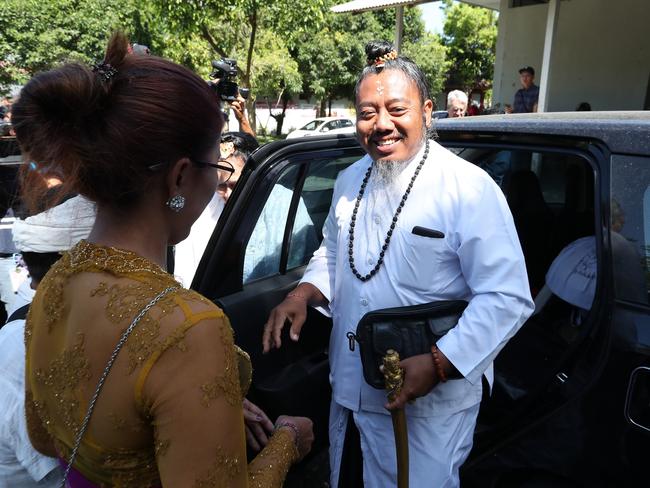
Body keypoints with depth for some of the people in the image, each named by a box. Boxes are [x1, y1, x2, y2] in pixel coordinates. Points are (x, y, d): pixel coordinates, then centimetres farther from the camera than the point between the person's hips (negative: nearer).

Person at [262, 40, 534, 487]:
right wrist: (301, 295, -4)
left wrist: (438, 365, -27)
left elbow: (507, 299, -20)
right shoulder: (350, 181, 3)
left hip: (430, 404, -6)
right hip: (349, 390, 7)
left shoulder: (470, 189, -18)